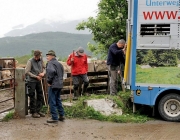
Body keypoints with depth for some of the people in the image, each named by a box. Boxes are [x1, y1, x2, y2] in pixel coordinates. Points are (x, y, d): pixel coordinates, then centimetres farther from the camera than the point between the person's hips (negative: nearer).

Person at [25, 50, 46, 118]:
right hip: (31, 81, -6)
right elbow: (27, 72, -14)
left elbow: (44, 68, 15)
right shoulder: (30, 61, -12)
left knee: (40, 96, 10)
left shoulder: (41, 60, 4)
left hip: (38, 81, 6)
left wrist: (43, 73, -9)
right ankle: (33, 112, 9)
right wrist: (36, 76, -14)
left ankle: (38, 110, 22)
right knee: (32, 97, 0)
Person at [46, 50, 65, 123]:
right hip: (60, 84, 9)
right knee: (58, 100, 20)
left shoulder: (50, 63, -13)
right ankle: (61, 115, 24)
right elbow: (62, 72, 23)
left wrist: (49, 81, -20)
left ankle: (54, 118, 0)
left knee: (52, 101, -2)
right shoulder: (59, 63, 16)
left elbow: (51, 71, -31)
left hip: (53, 85, -9)